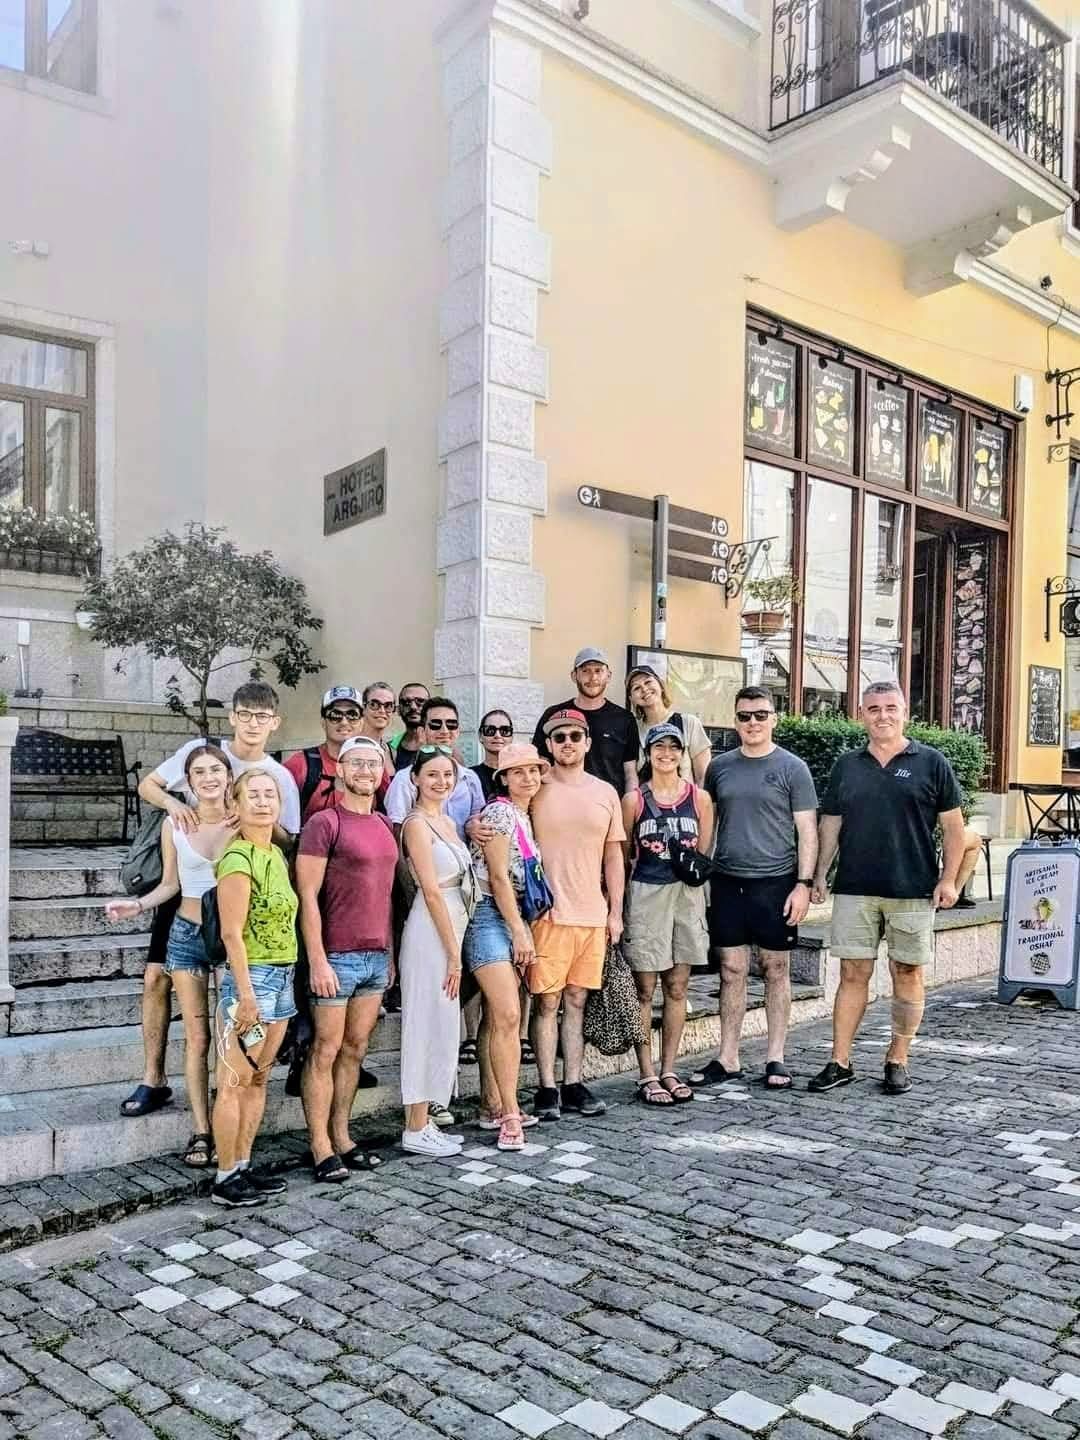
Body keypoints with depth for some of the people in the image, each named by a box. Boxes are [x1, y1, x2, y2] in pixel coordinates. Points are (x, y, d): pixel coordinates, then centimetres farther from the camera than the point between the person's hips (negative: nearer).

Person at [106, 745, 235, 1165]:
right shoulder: (174, 825, -1)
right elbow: (170, 884, 7)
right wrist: (138, 905, -7)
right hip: (187, 934, 1)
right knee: (197, 1038, 5)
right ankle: (201, 1131, 13)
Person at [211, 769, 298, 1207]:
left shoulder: (276, 854, 11)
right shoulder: (238, 858, -14)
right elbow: (232, 933, -17)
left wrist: (288, 977, 12)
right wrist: (246, 995, -18)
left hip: (283, 976, 9)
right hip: (252, 976, -8)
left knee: (258, 1078, 14)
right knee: (235, 1081, 1)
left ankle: (243, 1167, 24)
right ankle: (225, 1179, 11)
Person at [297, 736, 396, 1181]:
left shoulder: (385, 826, 13)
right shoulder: (324, 823, -9)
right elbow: (307, 897, -12)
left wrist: (391, 952, 15)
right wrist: (317, 960, -16)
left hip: (377, 957, 7)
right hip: (336, 957, -7)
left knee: (354, 1051, 13)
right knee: (325, 1051, 2)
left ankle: (342, 1138, 23)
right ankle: (321, 1148, 11)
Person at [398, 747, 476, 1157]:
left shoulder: (448, 822, 15)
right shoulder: (417, 823, -12)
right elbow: (431, 892, -16)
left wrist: (454, 948, 13)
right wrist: (453, 953, -16)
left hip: (450, 928, 9)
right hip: (431, 934, -9)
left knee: (442, 1027, 12)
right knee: (428, 1026, -2)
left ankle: (421, 1123, 21)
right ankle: (416, 1130, 8)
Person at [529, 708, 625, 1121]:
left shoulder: (605, 793, 9)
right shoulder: (535, 790, -2)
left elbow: (613, 856, 12)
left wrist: (616, 912, 9)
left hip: (593, 915, 4)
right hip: (548, 913, -3)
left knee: (576, 1000, 11)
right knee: (546, 1002, 1)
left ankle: (573, 1085, 20)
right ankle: (547, 1089, 11)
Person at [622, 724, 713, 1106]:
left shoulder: (699, 798, 5)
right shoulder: (634, 799, -1)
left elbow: (704, 854, 13)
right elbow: (621, 854, 3)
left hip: (687, 894, 3)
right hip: (645, 895, -3)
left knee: (677, 988, 9)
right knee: (644, 989, 1)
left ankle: (668, 1071, 20)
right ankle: (647, 1076, 9)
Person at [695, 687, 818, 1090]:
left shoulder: (792, 768, -1)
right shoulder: (720, 766, 9)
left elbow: (807, 830, -2)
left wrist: (804, 883, -9)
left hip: (775, 882, -3)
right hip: (727, 880, 3)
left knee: (776, 969, 6)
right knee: (732, 970, 7)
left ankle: (776, 1058, 17)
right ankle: (727, 1059, 16)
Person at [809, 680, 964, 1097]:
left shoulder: (931, 763, 2)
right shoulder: (846, 766, 9)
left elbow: (952, 825, 2)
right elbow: (830, 824, 13)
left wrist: (948, 879, -6)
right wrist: (819, 874, 6)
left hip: (913, 890, -2)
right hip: (854, 890, 2)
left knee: (907, 974, 7)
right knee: (853, 973, 4)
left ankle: (897, 1062, 20)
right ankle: (840, 1062, 11)